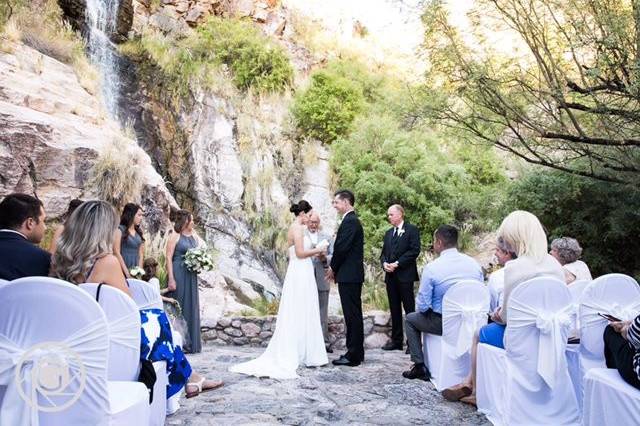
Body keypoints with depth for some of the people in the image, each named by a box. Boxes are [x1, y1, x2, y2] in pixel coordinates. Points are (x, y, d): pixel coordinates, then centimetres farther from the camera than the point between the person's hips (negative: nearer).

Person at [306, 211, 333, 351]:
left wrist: (325, 258, -11)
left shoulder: (326, 238, 15)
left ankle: (324, 342, 12)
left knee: (323, 313, 6)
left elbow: (333, 257, 9)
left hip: (322, 281, 3)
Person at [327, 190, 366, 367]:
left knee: (352, 315, -5)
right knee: (354, 314, 14)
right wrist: (334, 267, 11)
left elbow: (342, 248, -18)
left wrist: (333, 268, -5)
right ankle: (356, 352, 22)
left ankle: (353, 356, 2)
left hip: (348, 275, -10)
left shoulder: (350, 221, -15)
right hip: (353, 275, 10)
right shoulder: (352, 220, 17)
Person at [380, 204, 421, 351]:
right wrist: (384, 263, -3)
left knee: (409, 309, -4)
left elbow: (414, 250, -11)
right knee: (394, 309, 10)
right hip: (390, 276, 7)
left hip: (405, 274, -6)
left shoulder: (412, 230, -1)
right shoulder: (388, 233, 20)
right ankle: (396, 340, 16)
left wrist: (397, 263, -14)